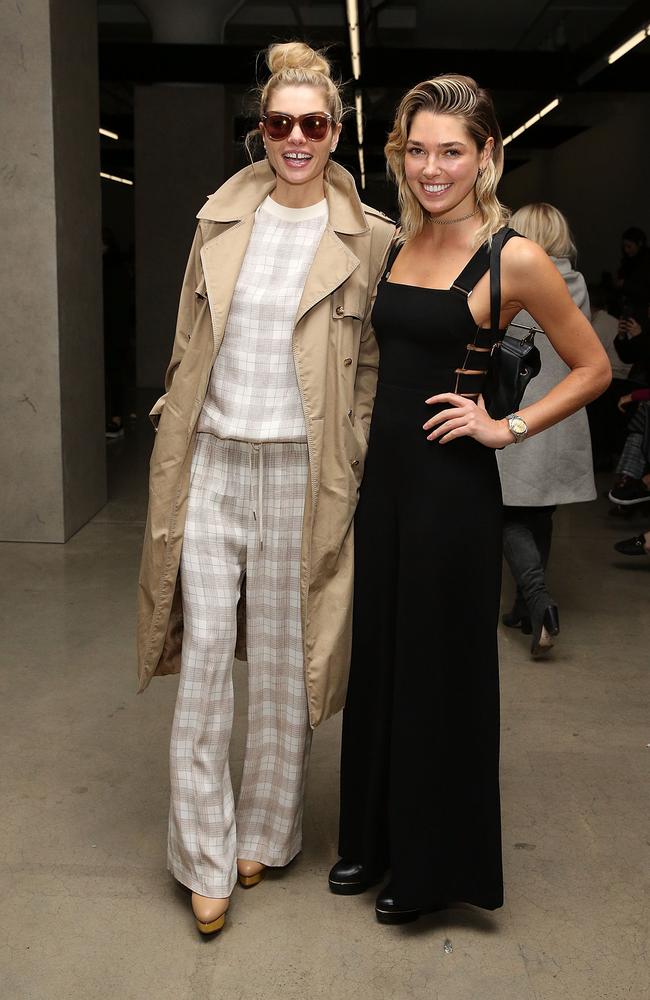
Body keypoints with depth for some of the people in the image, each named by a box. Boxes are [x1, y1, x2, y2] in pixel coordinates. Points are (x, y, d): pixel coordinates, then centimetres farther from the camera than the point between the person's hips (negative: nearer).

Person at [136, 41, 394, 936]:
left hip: (300, 471, -2)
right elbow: (190, 347, 9)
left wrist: (351, 474, -3)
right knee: (204, 660, 2)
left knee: (284, 662, 9)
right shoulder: (222, 220, 7)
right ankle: (205, 859, 17)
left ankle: (265, 832, 29)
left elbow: (373, 368, 2)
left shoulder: (369, 238, 0)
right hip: (213, 464, 2)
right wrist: (174, 462, 6)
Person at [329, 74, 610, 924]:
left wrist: (507, 428, -12)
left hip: (452, 487, -6)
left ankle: (435, 865, 26)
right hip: (384, 473, 7)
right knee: (378, 655, 15)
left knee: (441, 665, 6)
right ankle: (375, 838, 35)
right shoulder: (394, 245, 8)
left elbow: (593, 368, -3)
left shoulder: (513, 260, -11)